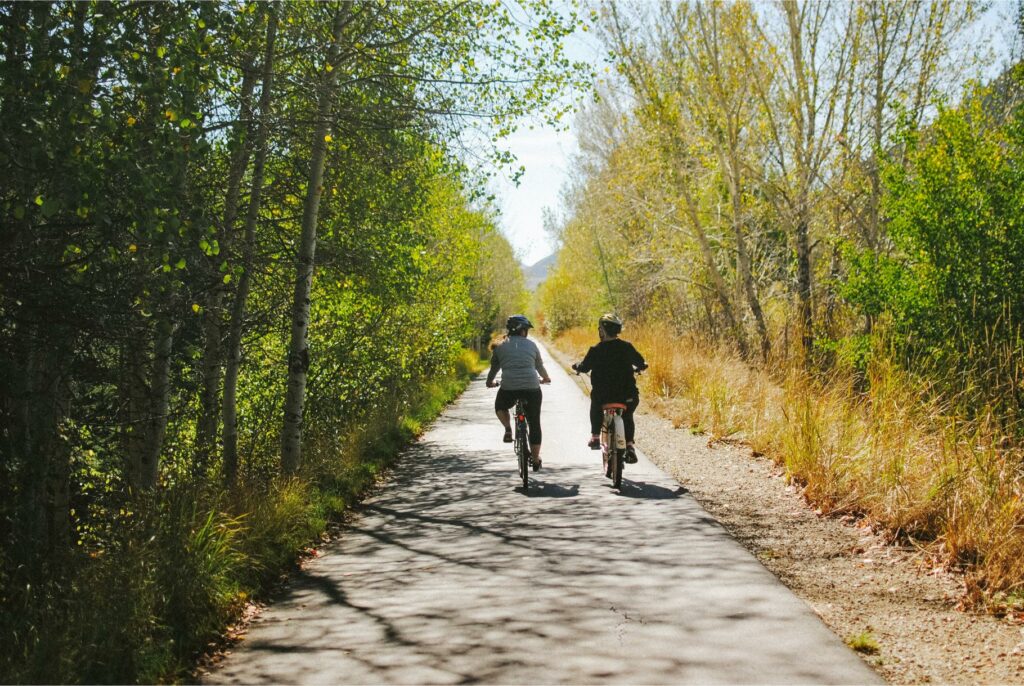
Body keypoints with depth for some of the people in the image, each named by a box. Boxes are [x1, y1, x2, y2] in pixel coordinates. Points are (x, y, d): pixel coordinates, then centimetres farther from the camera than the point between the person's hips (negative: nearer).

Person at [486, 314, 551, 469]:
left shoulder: (501, 347, 11)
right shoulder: (531, 345, 13)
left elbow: (494, 369, 20)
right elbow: (540, 367, 25)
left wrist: (490, 383, 40)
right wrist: (545, 379, 45)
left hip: (508, 389, 0)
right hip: (532, 388, 0)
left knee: (500, 407, 32)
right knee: (534, 424, 14)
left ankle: (508, 429, 7)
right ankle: (535, 459, 18)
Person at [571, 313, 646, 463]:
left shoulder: (595, 350, -9)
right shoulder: (626, 347, -2)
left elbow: (584, 367, 2)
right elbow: (641, 363, 10)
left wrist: (577, 366, 24)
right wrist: (636, 368, 32)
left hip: (602, 393, -1)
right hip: (626, 394, 1)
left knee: (596, 408, 33)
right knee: (627, 417, 25)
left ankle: (595, 437, 28)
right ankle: (629, 446, 7)